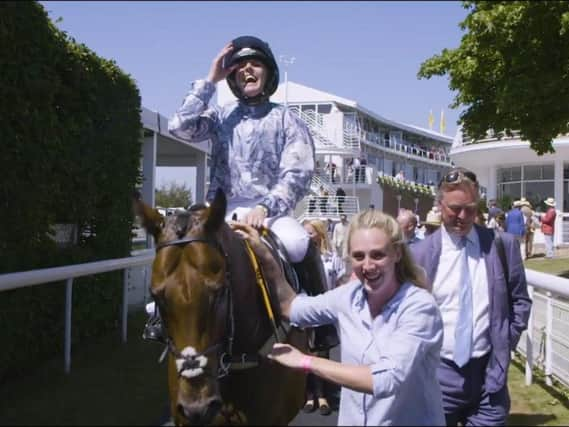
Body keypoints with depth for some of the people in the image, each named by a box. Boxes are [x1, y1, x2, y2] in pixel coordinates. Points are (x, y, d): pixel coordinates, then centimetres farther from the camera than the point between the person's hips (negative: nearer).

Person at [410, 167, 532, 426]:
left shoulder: (503, 245, -1)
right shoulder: (419, 254, -4)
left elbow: (520, 301, 9)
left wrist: (506, 342, 0)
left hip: (489, 372, 1)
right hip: (438, 373, 0)